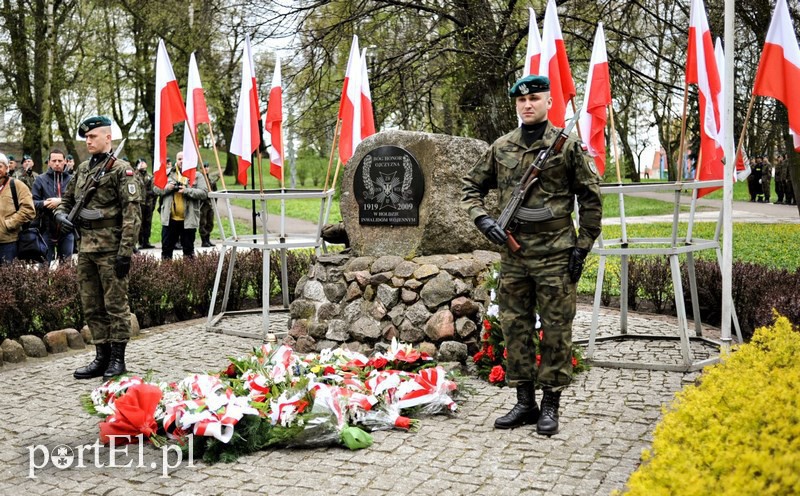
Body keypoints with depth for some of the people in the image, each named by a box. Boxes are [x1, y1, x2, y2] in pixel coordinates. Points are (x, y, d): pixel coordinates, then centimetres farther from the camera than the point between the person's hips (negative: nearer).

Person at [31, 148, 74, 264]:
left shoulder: (71, 180, 2)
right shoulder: (40, 179, 2)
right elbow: (32, 202, -2)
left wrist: (60, 201, -18)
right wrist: (44, 204, -20)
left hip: (67, 230, 0)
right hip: (47, 230, 0)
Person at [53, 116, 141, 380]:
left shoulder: (121, 169, -7)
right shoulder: (82, 169, 15)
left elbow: (132, 213, -13)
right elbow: (67, 199, 28)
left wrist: (126, 251, -18)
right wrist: (61, 212, 4)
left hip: (110, 249, -8)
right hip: (86, 248, 8)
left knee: (116, 305, 0)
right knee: (91, 307, 12)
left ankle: (118, 360, 8)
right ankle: (102, 357, 21)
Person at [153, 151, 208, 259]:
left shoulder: (197, 176, 2)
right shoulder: (167, 173, 8)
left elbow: (204, 193, -9)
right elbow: (156, 189, 7)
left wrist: (187, 190, -20)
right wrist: (167, 188, -12)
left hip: (188, 220, -2)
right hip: (169, 219, 2)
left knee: (188, 249, 6)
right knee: (166, 248, 9)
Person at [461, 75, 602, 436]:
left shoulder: (567, 146, -3)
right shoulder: (501, 147, 7)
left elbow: (591, 198, 0)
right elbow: (471, 186, 16)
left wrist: (582, 247, -3)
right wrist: (482, 219, -2)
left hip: (555, 253, -4)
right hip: (513, 252, 4)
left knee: (556, 331, 2)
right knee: (515, 327, 8)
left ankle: (550, 405, 13)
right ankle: (525, 402, 20)